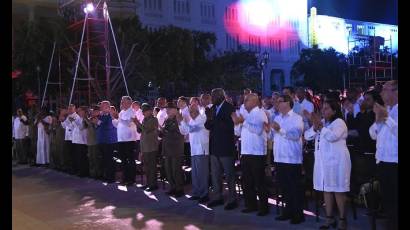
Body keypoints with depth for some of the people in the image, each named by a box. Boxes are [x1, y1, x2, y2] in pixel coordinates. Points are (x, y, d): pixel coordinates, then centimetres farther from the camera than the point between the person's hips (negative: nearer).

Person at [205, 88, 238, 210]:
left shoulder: (229, 108, -12)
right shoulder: (213, 108, 9)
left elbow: (229, 126, -22)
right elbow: (208, 126, 8)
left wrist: (213, 118, -24)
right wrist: (209, 119, -13)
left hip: (226, 146, -7)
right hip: (214, 146, 7)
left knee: (229, 175, 2)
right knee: (215, 174, 13)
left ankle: (232, 199, 10)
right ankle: (218, 197, 24)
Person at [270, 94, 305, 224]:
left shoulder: (297, 118, -6)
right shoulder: (277, 118, 15)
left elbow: (296, 134, -22)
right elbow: (272, 135, 17)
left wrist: (281, 130, -30)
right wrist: (269, 130, -3)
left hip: (292, 158, -7)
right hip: (279, 158, 7)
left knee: (295, 187, 0)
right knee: (284, 186, 13)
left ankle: (298, 214, 9)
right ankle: (288, 211, 25)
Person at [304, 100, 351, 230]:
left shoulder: (339, 122, -6)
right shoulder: (321, 122, 15)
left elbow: (332, 136, -24)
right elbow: (307, 136, 6)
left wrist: (320, 126, -19)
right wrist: (315, 127, -11)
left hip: (336, 161, -7)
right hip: (322, 161, 7)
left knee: (338, 191, -3)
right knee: (326, 190, 9)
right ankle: (329, 219, 17)